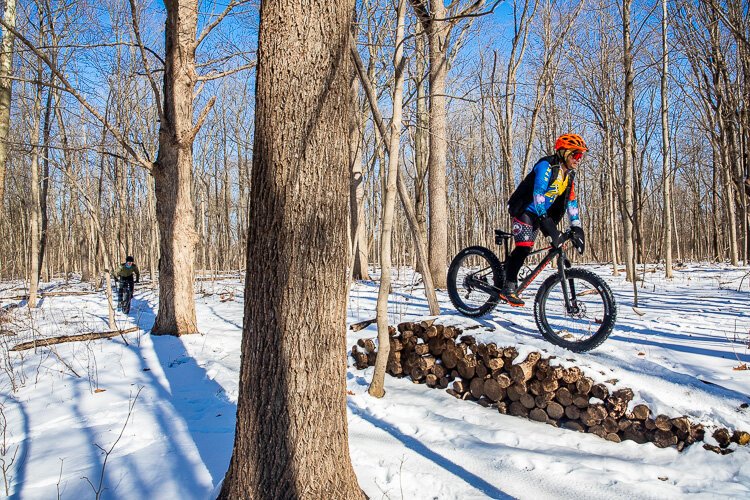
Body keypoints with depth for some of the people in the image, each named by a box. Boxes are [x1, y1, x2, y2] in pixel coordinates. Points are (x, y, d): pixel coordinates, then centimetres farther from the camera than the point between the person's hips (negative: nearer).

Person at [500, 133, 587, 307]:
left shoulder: (569, 174, 6)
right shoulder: (546, 166, -21)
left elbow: (571, 202, 5)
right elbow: (538, 193, -32)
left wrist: (577, 229, -4)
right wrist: (546, 222, -42)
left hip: (540, 215, 9)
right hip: (524, 210, -8)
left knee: (525, 250, 8)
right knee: (524, 247, -18)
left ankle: (503, 274, 22)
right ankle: (508, 288, -13)